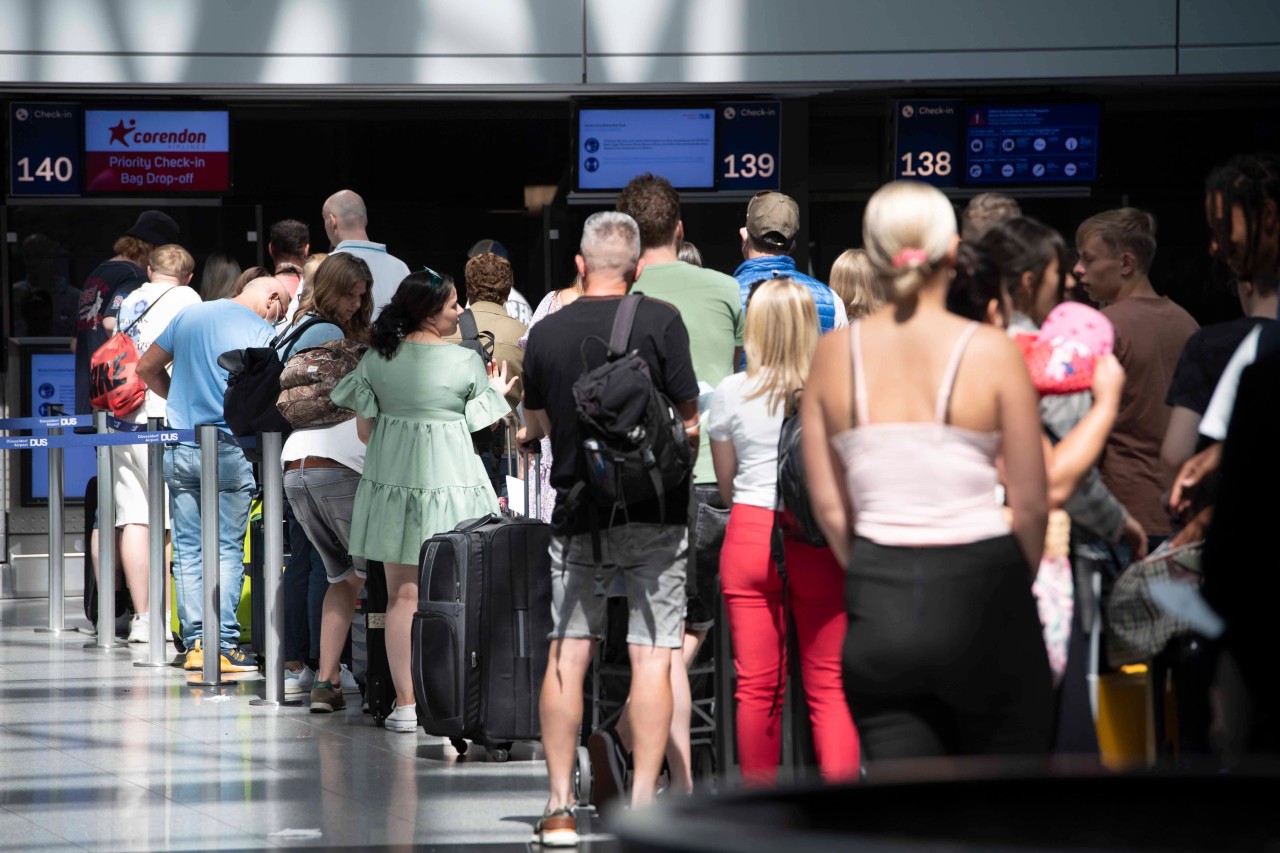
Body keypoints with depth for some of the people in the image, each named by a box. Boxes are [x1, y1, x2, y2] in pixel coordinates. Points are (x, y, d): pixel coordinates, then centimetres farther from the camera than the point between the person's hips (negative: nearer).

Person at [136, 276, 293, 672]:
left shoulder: (189, 316, 10)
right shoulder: (261, 331, -5)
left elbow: (147, 367, 16)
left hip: (180, 452, 4)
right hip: (230, 451, -4)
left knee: (188, 551, 8)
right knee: (227, 551, -1)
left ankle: (195, 643, 6)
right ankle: (225, 645, -5)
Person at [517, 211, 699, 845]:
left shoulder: (546, 332, 2)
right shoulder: (660, 321, -7)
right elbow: (690, 418, -3)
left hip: (576, 511, 2)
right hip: (654, 512, -2)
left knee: (566, 655, 6)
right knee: (651, 655, 0)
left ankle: (560, 808, 5)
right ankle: (642, 805, -4)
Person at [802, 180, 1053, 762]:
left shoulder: (835, 353, 1)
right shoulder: (990, 352, -7)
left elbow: (829, 507, 5)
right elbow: (1030, 504, -4)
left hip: (878, 605, 3)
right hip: (981, 590, -3)